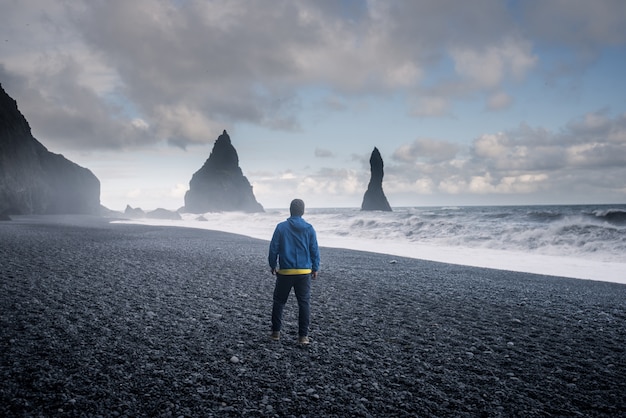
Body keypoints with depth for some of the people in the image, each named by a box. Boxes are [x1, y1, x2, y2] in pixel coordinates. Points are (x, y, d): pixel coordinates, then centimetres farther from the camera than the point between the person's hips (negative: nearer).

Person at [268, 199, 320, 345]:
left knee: (279, 301, 14)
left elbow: (273, 248, -1)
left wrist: (273, 265, 13)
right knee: (304, 303, 7)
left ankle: (276, 332, 20)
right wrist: (315, 268, 14)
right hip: (304, 272, 1)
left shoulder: (281, 227, -4)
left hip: (284, 272, 0)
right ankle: (303, 336, 7)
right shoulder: (309, 228, -1)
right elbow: (315, 250, 3)